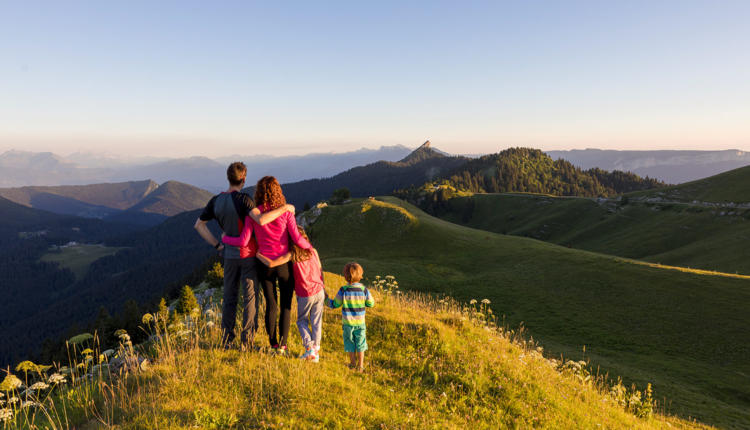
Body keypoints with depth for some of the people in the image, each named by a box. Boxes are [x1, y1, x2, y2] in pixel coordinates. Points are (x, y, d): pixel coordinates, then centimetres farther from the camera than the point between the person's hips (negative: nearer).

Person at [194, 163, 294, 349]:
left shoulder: (216, 201, 1)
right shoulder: (242, 199, -19)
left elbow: (199, 224, 8)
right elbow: (261, 220, -34)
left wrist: (217, 245, 11)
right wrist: (284, 208, -23)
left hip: (229, 255, 6)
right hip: (248, 255, -5)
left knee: (229, 298, 15)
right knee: (250, 297, 4)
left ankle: (226, 340, 20)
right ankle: (246, 341, 7)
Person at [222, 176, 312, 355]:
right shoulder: (286, 211, -9)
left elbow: (243, 241, -7)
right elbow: (297, 239, -12)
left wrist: (225, 238, 11)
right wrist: (309, 246, 8)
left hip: (264, 264, 2)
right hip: (284, 264, -2)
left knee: (271, 305, 13)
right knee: (286, 306, 10)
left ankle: (273, 344, 19)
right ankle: (282, 345, 10)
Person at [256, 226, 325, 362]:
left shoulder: (291, 255, -11)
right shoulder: (313, 252, 1)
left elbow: (271, 264, -18)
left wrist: (258, 254, -2)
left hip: (304, 295, -3)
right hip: (319, 292, 3)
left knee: (302, 320, 16)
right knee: (316, 322, 11)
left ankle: (309, 347, 1)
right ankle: (316, 351, 12)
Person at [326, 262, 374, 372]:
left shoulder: (343, 290, -17)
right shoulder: (364, 290, -13)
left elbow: (335, 304, -6)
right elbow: (371, 304, -2)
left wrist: (326, 300, 11)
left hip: (348, 323, -1)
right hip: (360, 323, 1)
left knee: (350, 343, 16)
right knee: (360, 344, 15)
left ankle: (353, 364, 28)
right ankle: (360, 366, 20)